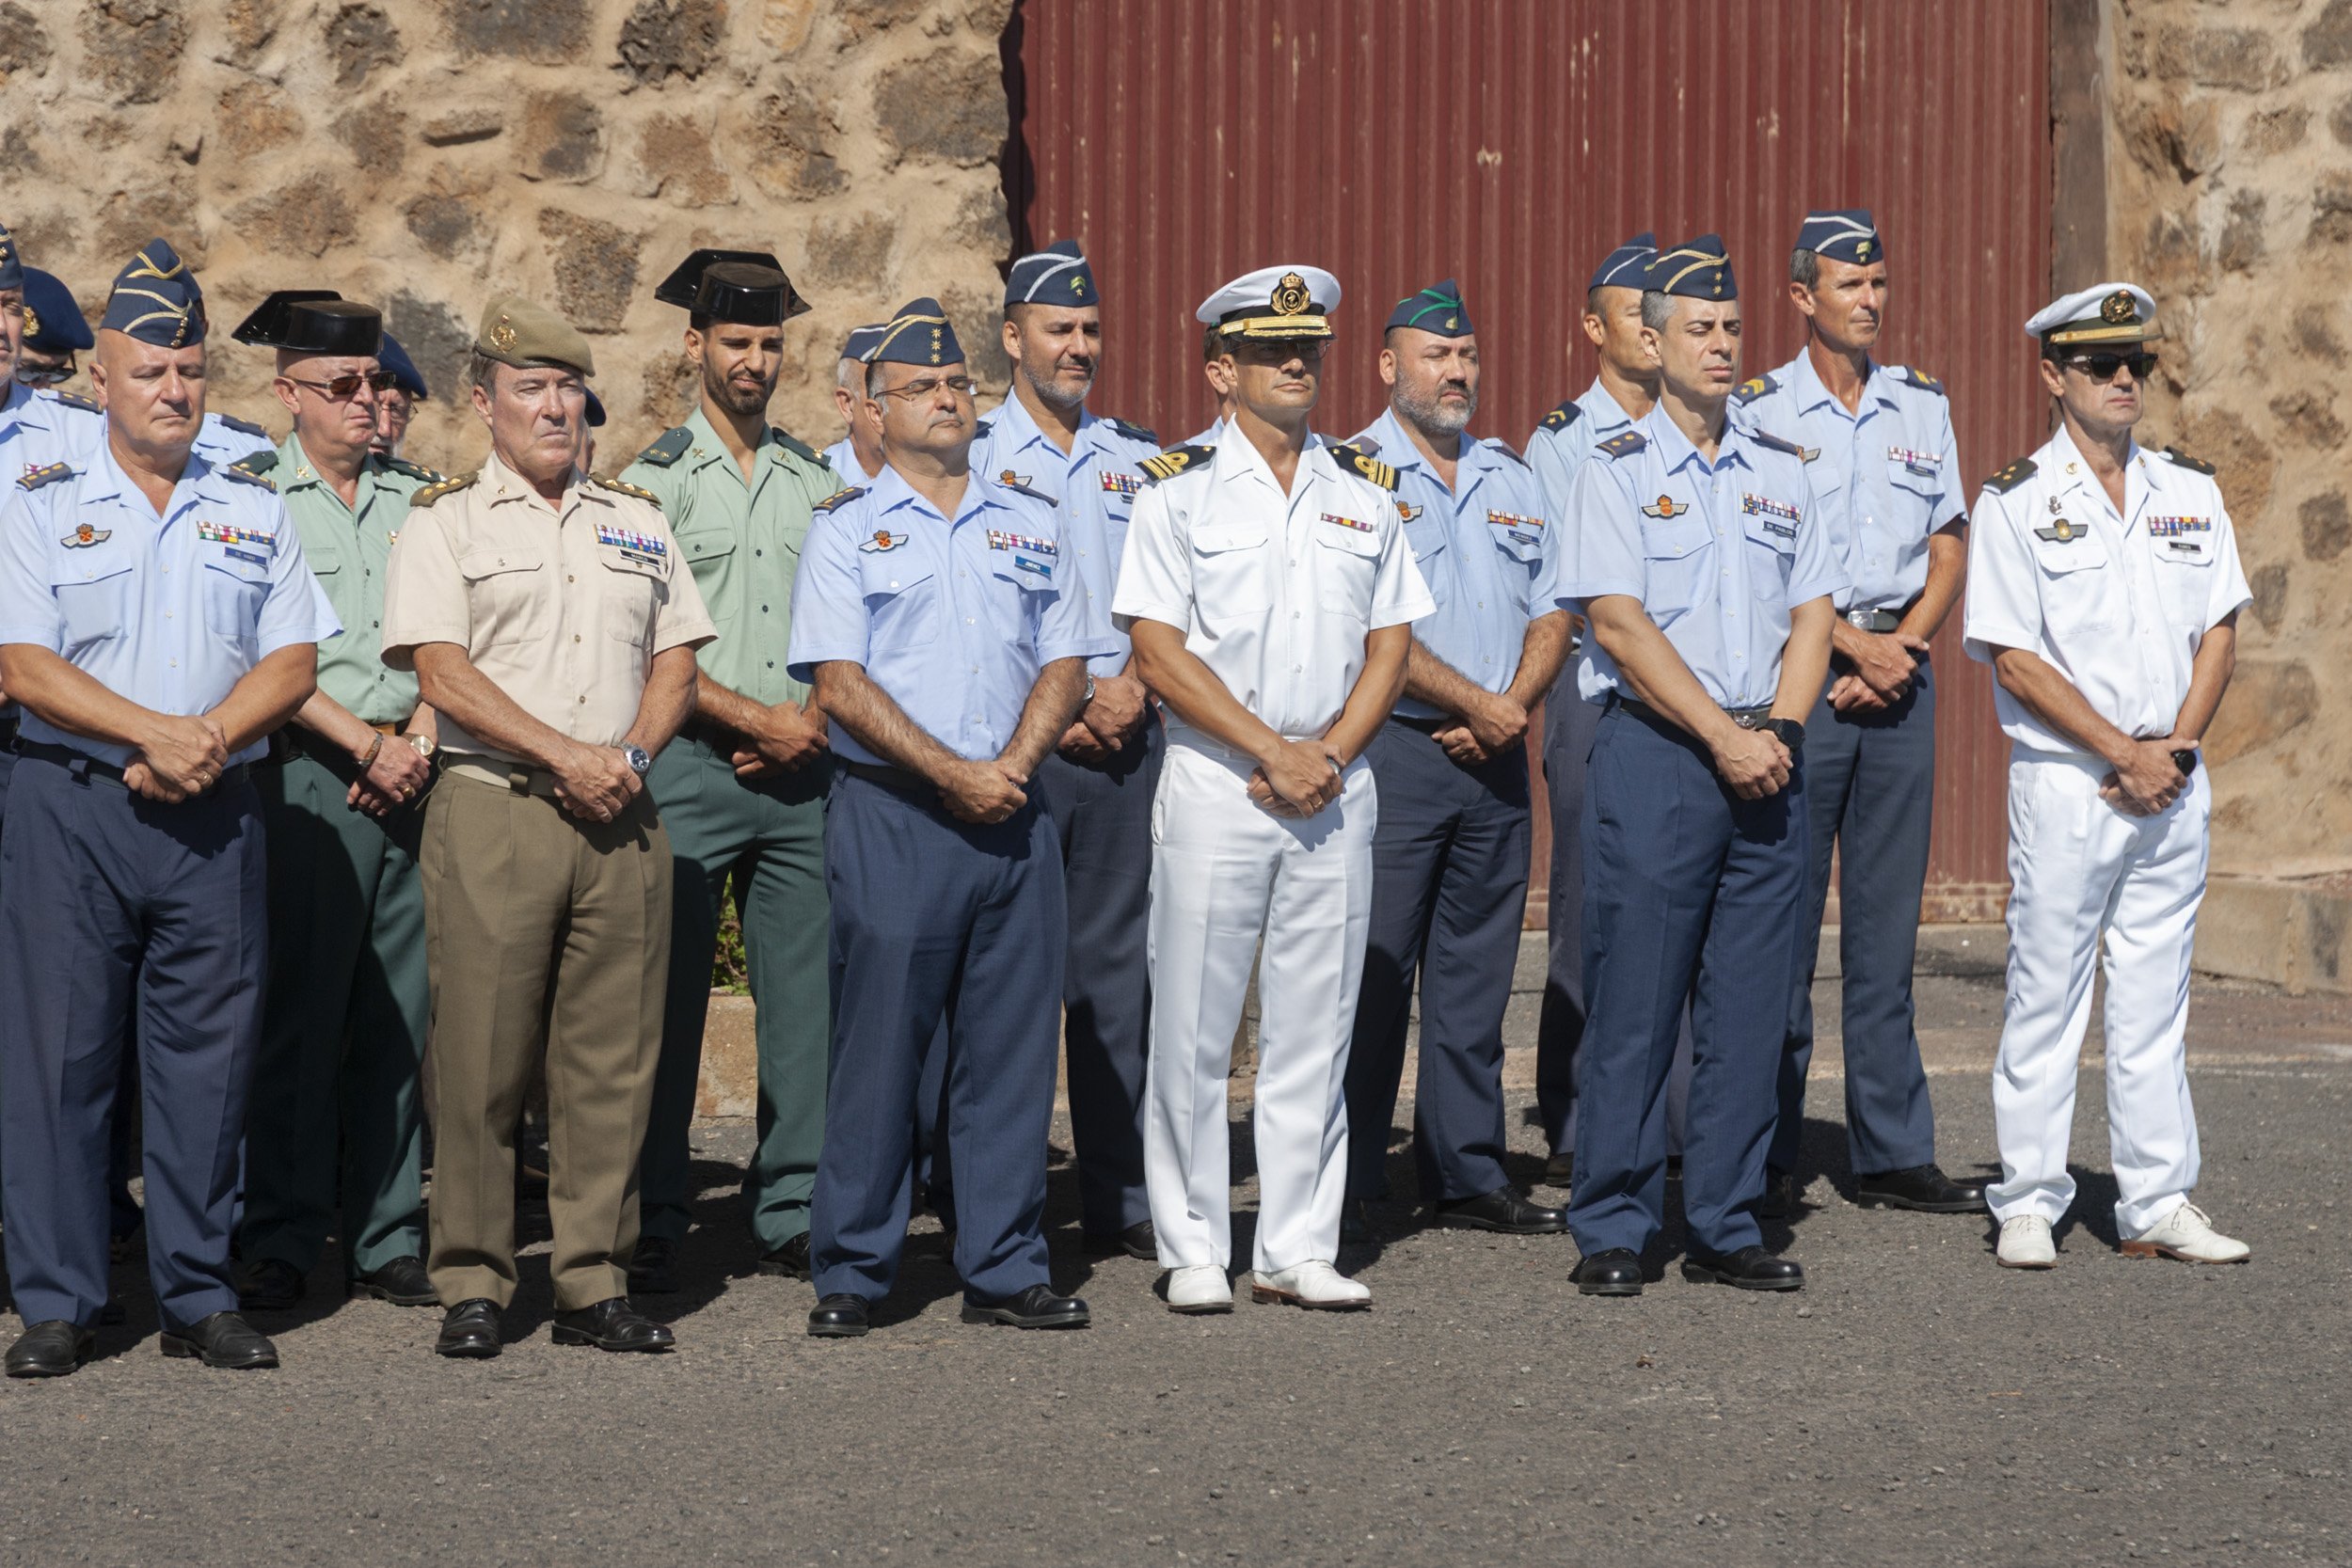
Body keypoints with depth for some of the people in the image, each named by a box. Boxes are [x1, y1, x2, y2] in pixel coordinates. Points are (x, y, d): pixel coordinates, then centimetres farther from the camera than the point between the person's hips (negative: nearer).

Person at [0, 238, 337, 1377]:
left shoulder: (253, 514, 14)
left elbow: (293, 662, 6)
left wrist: (209, 738, -11)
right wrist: (152, 733, -16)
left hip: (214, 815, 2)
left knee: (207, 1058, 3)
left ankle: (199, 1296, 11)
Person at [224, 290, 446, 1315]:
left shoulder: (420, 498, 15)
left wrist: (418, 741, -5)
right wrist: (369, 748, -10)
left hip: (416, 779, 4)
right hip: (308, 778, -4)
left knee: (401, 1018, 4)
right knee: (300, 1012, -5)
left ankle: (388, 1241, 9)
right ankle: (281, 1243, 1)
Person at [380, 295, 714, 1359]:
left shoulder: (635, 523, 19)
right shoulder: (444, 523, 5)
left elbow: (676, 662, 17)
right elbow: (442, 675, -6)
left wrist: (632, 755, -3)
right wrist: (566, 756, -13)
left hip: (622, 820, 4)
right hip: (492, 812, -4)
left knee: (612, 1059, 2)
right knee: (480, 1059, -4)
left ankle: (594, 1284, 8)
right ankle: (471, 1287, 4)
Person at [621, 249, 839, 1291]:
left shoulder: (816, 483, 15)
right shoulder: (654, 480, 2)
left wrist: (816, 718, -3)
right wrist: (754, 718, -9)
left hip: (803, 770, 4)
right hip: (692, 765, -4)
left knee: (805, 999, 3)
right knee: (670, 999, -2)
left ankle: (793, 1216, 10)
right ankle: (652, 1224, 4)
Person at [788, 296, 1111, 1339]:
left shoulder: (1030, 527, 15)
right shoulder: (846, 529, 3)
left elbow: (1064, 665, 10)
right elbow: (841, 684, -6)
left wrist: (1014, 764, -8)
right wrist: (953, 775, -13)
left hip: (1013, 816, 4)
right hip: (889, 815, -4)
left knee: (1012, 1045, 4)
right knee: (878, 1043, -3)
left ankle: (1005, 1269, 10)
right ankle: (850, 1274, 4)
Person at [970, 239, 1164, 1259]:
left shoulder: (1138, 461, 15)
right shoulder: (970, 459, 3)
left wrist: (1133, 685, -5)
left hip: (1128, 745, 4)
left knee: (1121, 968, 4)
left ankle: (1123, 1200, 8)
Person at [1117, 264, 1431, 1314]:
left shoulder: (1366, 495, 13)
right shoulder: (1180, 493, 1)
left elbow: (1390, 646, 10)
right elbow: (1159, 651, -6)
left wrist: (1328, 755, -6)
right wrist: (1272, 751, -13)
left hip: (1337, 786, 3)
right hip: (1215, 784, -3)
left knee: (1314, 1024, 4)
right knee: (1193, 1026, -1)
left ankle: (1297, 1248, 10)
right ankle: (1194, 1250, 7)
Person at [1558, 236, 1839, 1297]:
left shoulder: (1780, 471, 14)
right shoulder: (1616, 472, -1)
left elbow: (1811, 613, 11)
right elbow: (1618, 622, -10)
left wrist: (1779, 729, -5)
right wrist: (1724, 735, -14)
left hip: (1765, 761, 5)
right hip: (1654, 751, -5)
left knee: (1750, 1006, 5)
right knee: (1633, 1002, -4)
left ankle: (1724, 1228, 11)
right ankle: (1612, 1230, 4)